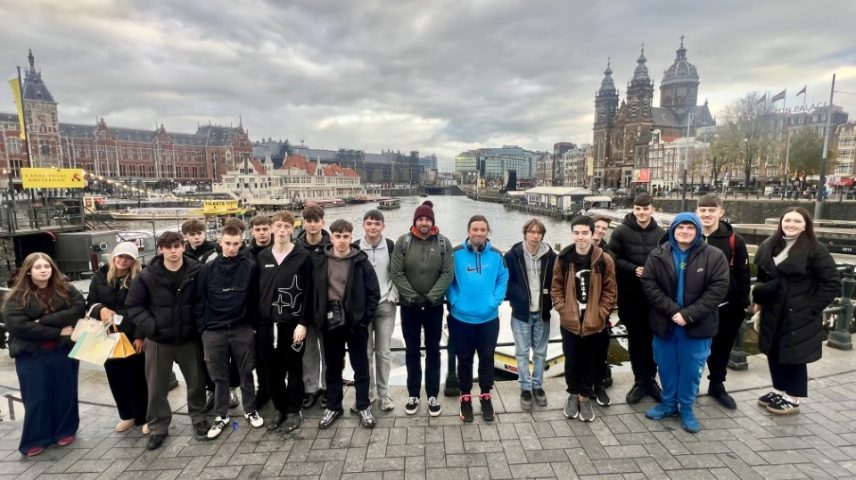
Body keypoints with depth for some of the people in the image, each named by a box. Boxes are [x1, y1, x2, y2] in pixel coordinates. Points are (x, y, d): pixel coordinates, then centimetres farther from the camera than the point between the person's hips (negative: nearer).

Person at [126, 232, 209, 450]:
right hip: (158, 340, 0)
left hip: (189, 338, 0)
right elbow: (133, 304, -2)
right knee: (156, 386, 11)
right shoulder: (148, 275, -10)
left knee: (196, 381, 13)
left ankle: (198, 416, 35)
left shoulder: (197, 271, -10)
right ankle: (158, 427, 29)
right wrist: (150, 326, -13)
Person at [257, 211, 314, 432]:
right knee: (272, 369, 12)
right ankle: (279, 408, 30)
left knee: (294, 368, 7)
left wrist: (303, 323, -12)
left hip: (293, 322, -3)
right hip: (266, 322, 4)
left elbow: (308, 292, -7)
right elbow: (256, 290, 10)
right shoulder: (262, 256, 8)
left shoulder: (303, 256, -5)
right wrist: (254, 321, 7)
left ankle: (294, 410, 24)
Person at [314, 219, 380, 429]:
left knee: (360, 366, 10)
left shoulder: (360, 261, -7)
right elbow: (315, 291, 7)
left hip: (355, 322, -2)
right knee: (333, 367, 15)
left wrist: (365, 319, -10)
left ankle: (363, 406, 26)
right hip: (330, 323, 3)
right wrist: (319, 317, 0)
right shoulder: (321, 261, 1)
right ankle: (333, 407, 31)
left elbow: (374, 292, -6)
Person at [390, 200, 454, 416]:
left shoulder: (443, 243, -4)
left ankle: (433, 395, 25)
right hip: (409, 305, 0)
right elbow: (397, 274, -9)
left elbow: (448, 273, -8)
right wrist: (413, 296, -15)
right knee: (412, 350, 12)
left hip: (434, 305, 0)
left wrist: (431, 296, -16)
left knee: (433, 350, 11)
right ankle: (413, 394, 27)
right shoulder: (403, 242, -5)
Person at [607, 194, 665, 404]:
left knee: (652, 338, 11)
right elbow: (613, 260, -6)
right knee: (635, 339, 9)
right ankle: (640, 381, 22)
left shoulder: (661, 234, 1)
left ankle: (651, 379, 29)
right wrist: (633, 269, -17)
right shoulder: (621, 232, -5)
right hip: (631, 295, -1)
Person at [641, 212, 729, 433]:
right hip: (665, 322, 2)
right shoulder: (658, 255, -1)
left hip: (697, 325, -1)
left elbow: (718, 289, -11)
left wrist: (689, 315, -18)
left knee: (691, 368, 10)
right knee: (666, 366, 14)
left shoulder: (715, 256, -5)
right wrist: (672, 310, -17)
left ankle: (686, 408, 29)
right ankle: (668, 403, 33)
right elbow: (649, 284, -6)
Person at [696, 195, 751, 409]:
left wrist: (742, 305, -3)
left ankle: (717, 385, 35)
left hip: (725, 307, 1)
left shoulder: (734, 240, -4)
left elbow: (742, 275, -1)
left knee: (721, 348, 16)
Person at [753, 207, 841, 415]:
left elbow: (832, 282, -10)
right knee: (773, 353, 14)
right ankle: (779, 390, 31)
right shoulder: (769, 246, 5)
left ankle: (793, 399, 19)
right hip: (772, 313, 5)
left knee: (794, 356, 5)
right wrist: (759, 301, 10)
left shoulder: (816, 250, -11)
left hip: (799, 316, -5)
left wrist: (812, 308, -13)